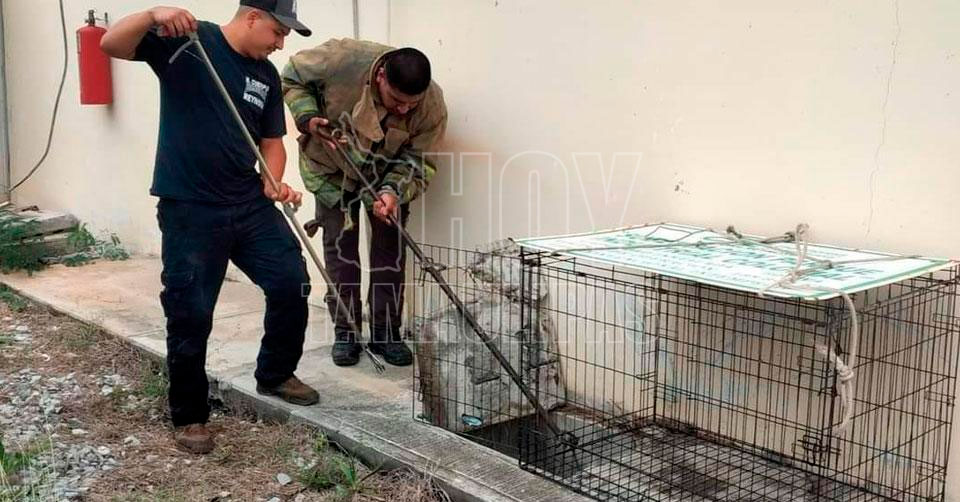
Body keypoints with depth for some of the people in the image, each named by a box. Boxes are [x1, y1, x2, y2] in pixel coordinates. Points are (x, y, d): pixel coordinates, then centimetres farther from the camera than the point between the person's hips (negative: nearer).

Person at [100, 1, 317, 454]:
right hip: (189, 210, -6)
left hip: (251, 204, 6)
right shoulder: (184, 42, -6)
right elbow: (111, 45, -15)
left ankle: (275, 375, 30)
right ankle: (189, 416, 17)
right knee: (191, 316, -1)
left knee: (292, 285, 6)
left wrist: (274, 184, -4)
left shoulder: (267, 75, 10)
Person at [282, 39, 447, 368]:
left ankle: (386, 332, 10)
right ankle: (345, 333, 9)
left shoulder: (432, 107, -30)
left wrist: (394, 192, -41)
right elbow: (293, 78, -15)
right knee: (340, 245, -1)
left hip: (388, 174, 1)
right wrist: (308, 119, -30)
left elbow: (416, 163, -22)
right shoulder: (344, 59, -34)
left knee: (390, 248, -2)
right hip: (333, 168, -1)